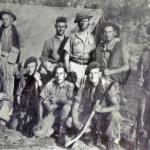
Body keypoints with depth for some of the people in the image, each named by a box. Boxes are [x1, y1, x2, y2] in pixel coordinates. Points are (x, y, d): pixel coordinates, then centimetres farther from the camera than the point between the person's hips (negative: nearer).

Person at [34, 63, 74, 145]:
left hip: (64, 114, -1)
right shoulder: (50, 85, -5)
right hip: (52, 113, 1)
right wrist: (49, 106, -11)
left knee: (67, 107, -37)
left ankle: (62, 132, -17)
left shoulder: (70, 86, -11)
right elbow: (43, 99, 5)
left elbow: (71, 101, -24)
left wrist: (57, 100, -16)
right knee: (38, 133, -20)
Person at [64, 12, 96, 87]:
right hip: (75, 66, -2)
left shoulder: (92, 38, 11)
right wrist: (68, 71, -4)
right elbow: (66, 57, 5)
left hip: (88, 67, 2)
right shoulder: (73, 38, 4)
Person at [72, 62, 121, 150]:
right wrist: (75, 121, -28)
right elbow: (75, 107, -8)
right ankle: (96, 132, 13)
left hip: (105, 116, -4)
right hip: (89, 116, 4)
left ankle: (111, 139, -7)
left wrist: (102, 109, -45)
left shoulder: (108, 85, -19)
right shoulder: (84, 87, -9)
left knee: (115, 114, -36)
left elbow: (117, 106, -28)